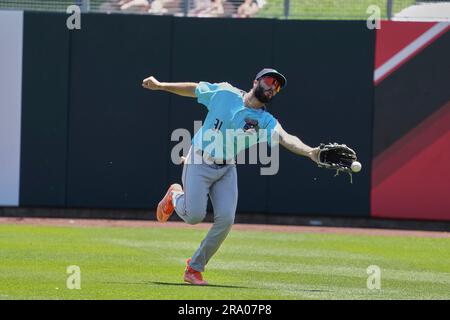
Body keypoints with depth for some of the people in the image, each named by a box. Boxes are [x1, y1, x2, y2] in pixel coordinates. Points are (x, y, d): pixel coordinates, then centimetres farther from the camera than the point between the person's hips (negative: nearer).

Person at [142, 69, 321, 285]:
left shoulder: (266, 121, -6)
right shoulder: (225, 94, -7)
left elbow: (285, 138, -23)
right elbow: (194, 89, 7)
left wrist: (309, 152, -42)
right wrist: (160, 86, 8)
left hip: (226, 170, 3)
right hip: (199, 163, -3)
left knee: (225, 219, -12)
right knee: (194, 216, -13)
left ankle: (194, 268, 6)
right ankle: (175, 196, 25)